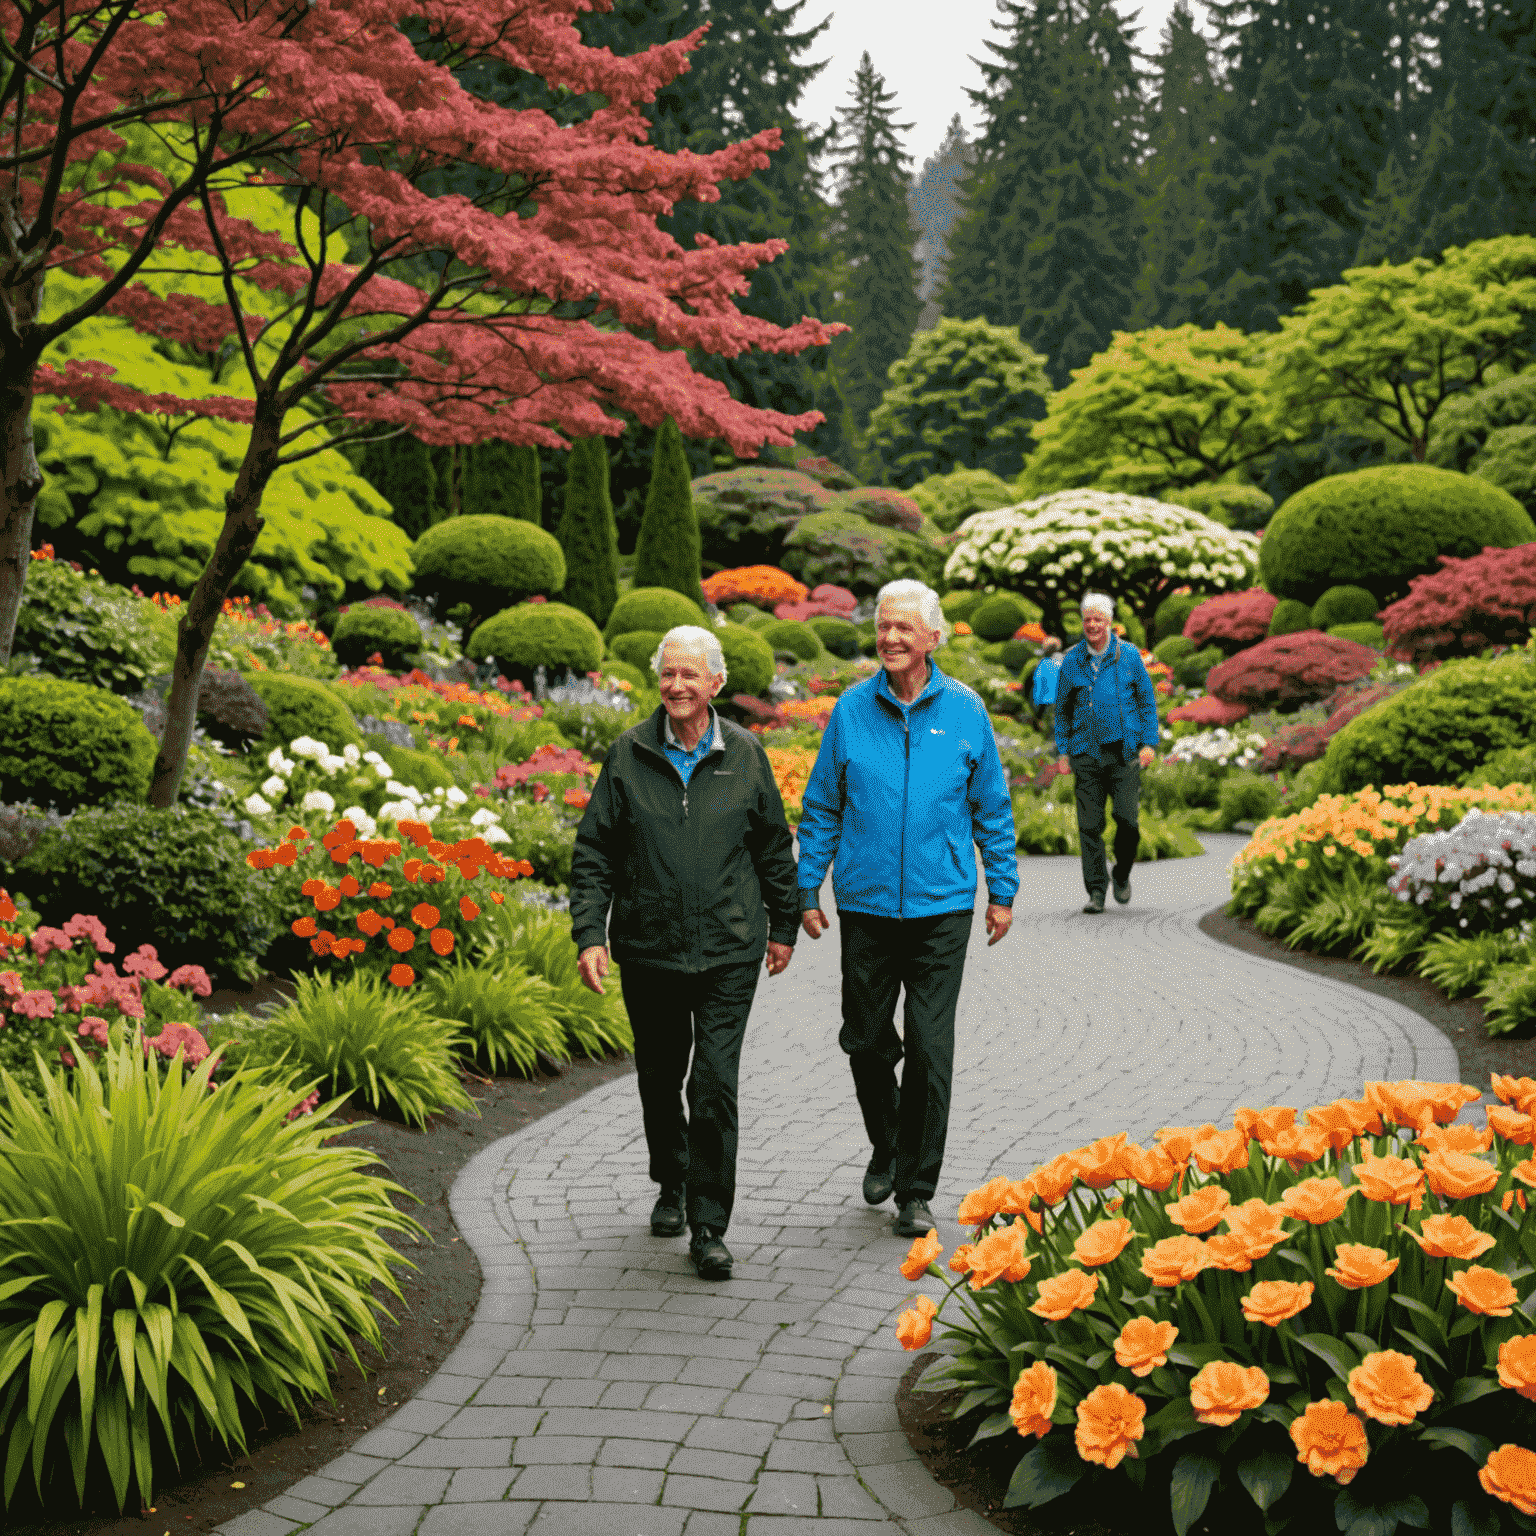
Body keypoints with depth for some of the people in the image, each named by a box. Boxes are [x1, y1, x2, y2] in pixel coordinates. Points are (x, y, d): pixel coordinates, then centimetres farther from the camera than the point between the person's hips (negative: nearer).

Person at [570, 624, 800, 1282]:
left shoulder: (745, 755, 1)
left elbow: (773, 845, 12)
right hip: (648, 949, 2)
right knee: (659, 1078, 15)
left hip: (729, 954, -1)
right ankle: (671, 1185, 40)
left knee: (715, 1085, -9)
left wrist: (783, 925, 16)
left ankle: (709, 1227, -2)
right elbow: (594, 851, 2)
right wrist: (589, 933, -7)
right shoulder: (629, 755, -1)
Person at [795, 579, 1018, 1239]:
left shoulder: (964, 710, 1)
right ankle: (886, 1147, 36)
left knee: (930, 1050, -3)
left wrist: (1003, 890, 8)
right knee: (866, 1041, 9)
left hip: (942, 906, -1)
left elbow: (992, 806, 9)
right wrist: (808, 889, 4)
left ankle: (916, 1190, 8)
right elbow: (821, 807, 8)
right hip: (865, 905, 1)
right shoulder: (851, 710, 1)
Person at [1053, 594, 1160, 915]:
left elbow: (1147, 700, 8)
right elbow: (1062, 708, 14)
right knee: (1090, 825, -2)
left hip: (1124, 752, -1)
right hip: (1086, 753, 1)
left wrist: (1149, 742, -1)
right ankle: (1096, 890, 6)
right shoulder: (1072, 660, 7)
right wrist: (1063, 751, 8)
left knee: (1127, 819, -7)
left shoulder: (1129, 655, 4)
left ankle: (1121, 875, 18)